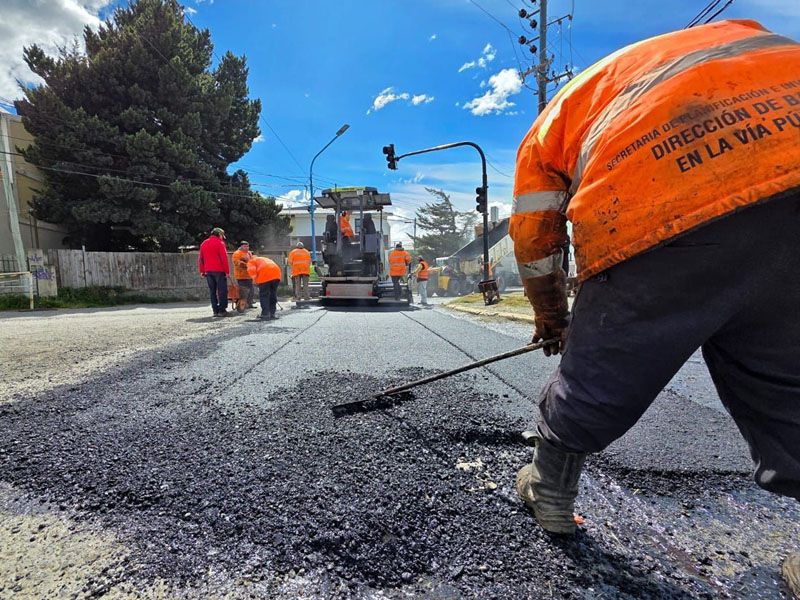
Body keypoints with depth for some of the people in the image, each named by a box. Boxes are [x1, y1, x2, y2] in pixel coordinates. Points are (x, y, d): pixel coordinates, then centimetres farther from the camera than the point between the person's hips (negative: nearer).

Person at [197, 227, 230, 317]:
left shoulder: (204, 244, 15)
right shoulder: (219, 243, -5)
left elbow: (200, 259, 15)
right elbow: (224, 258, -12)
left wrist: (202, 271, 17)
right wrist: (227, 271, -9)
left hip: (208, 271, 6)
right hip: (219, 271, -6)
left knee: (212, 291, 9)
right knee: (222, 291, -2)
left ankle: (215, 310, 9)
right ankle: (222, 310, -6)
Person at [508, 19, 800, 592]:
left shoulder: (552, 121, 27)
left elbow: (534, 243, 22)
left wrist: (550, 318, 38)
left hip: (656, 223, -3)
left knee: (592, 388, 14)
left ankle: (548, 492, 38)